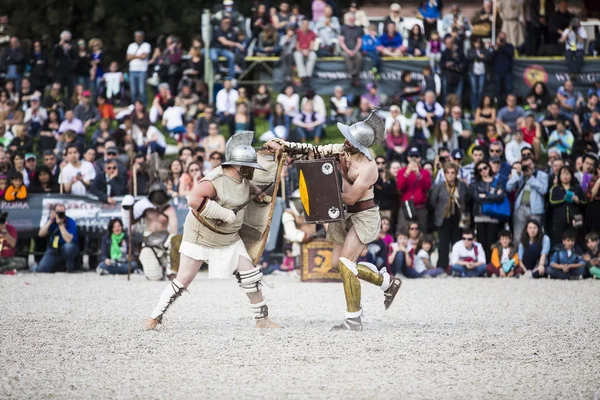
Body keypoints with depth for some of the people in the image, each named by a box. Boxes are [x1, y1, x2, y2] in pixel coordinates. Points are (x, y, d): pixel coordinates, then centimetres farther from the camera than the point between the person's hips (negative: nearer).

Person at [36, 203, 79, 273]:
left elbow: (68, 240, -30)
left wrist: (61, 224, -30)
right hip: (53, 252, 3)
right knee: (41, 269, -17)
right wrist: (50, 221, -19)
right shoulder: (51, 220, -2)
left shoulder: (71, 222, -16)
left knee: (69, 246, -39)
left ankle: (70, 269, -15)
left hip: (67, 251, -3)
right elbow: (41, 234, -12)